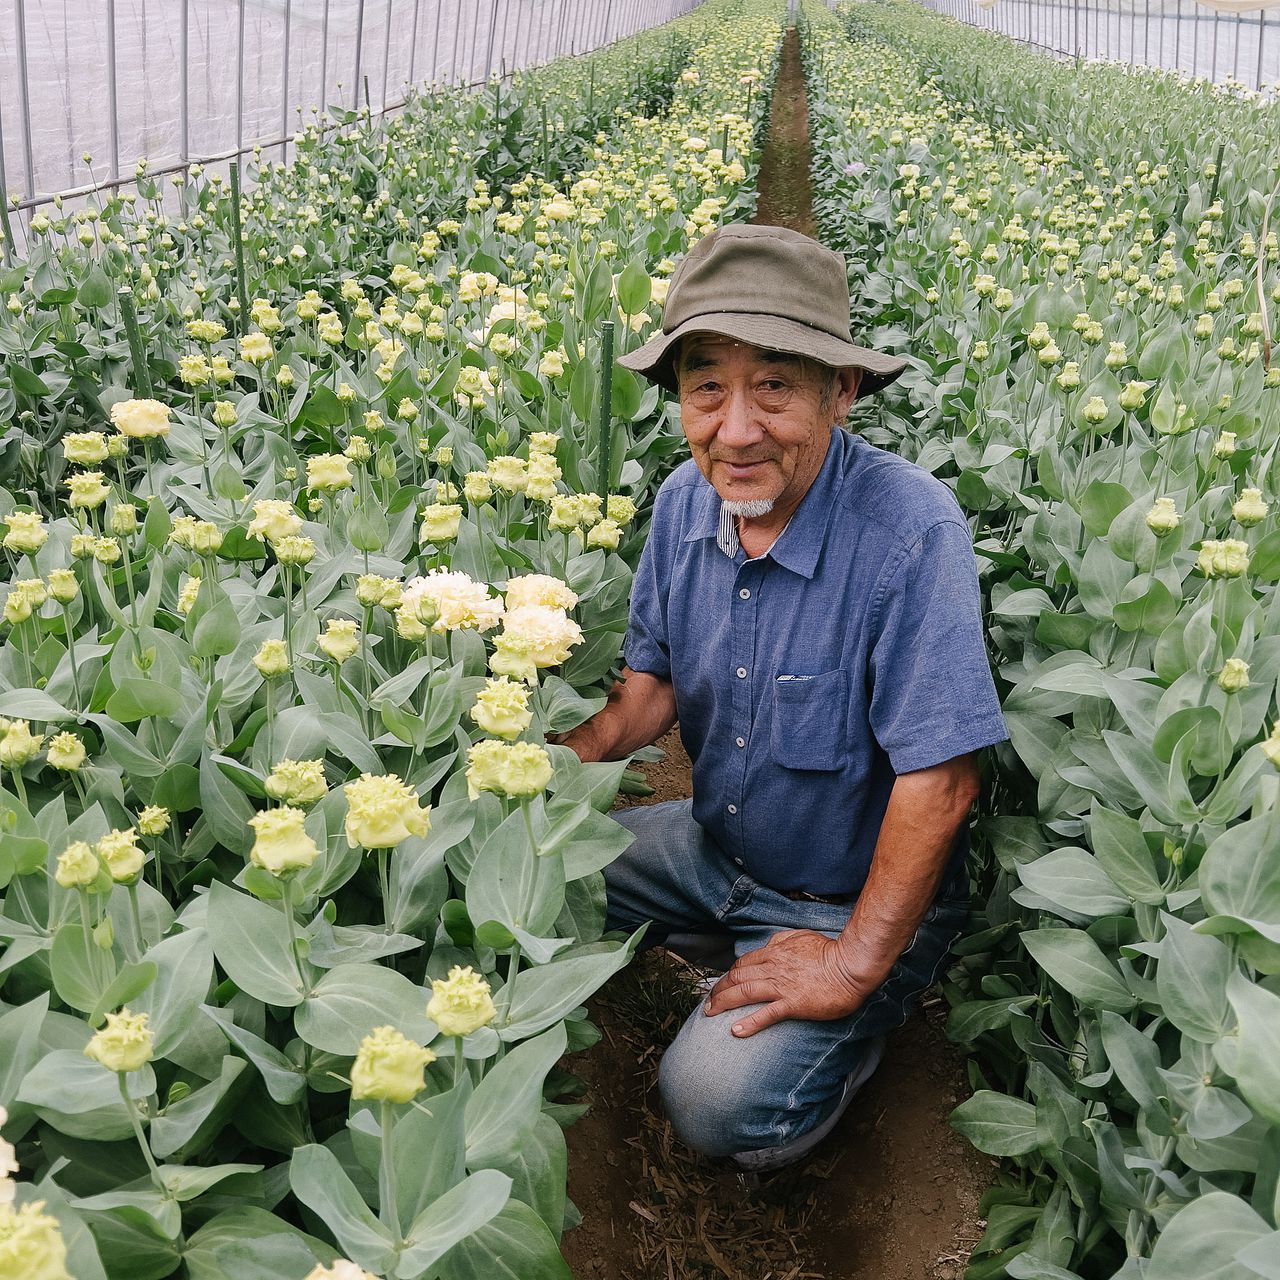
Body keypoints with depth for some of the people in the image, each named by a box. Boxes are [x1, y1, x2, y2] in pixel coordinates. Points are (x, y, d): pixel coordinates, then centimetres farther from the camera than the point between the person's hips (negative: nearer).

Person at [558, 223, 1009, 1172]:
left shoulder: (911, 530, -31)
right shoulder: (685, 500, -10)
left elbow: (940, 777, -29)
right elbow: (654, 681, 0)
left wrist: (853, 965, -23)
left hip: (851, 900, -6)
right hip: (713, 843, 7)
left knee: (719, 1107, -19)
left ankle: (867, 1018, 11)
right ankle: (732, 944, 18)